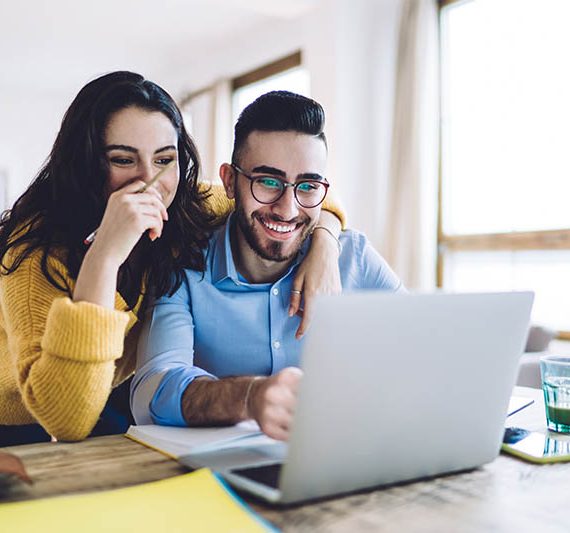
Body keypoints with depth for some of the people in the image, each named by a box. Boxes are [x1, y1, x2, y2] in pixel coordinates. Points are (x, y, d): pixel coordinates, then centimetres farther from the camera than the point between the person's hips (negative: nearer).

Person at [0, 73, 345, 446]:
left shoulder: (185, 210, -13)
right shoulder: (39, 248, -28)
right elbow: (67, 419, -38)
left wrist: (324, 242, -24)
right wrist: (103, 257, -45)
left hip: (117, 408, 4)